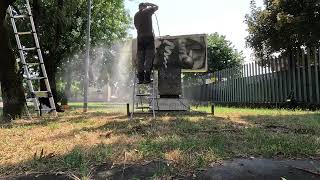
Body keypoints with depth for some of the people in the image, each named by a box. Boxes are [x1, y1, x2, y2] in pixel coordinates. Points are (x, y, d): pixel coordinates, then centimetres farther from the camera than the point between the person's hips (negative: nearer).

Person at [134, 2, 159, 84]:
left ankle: (140, 78, 1)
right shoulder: (147, 11, 4)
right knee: (149, 57, -5)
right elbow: (156, 7, 18)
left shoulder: (136, 15, 16)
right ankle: (147, 78, -11)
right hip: (149, 37, -4)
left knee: (140, 58, 4)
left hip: (140, 38, 4)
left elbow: (137, 26, 18)